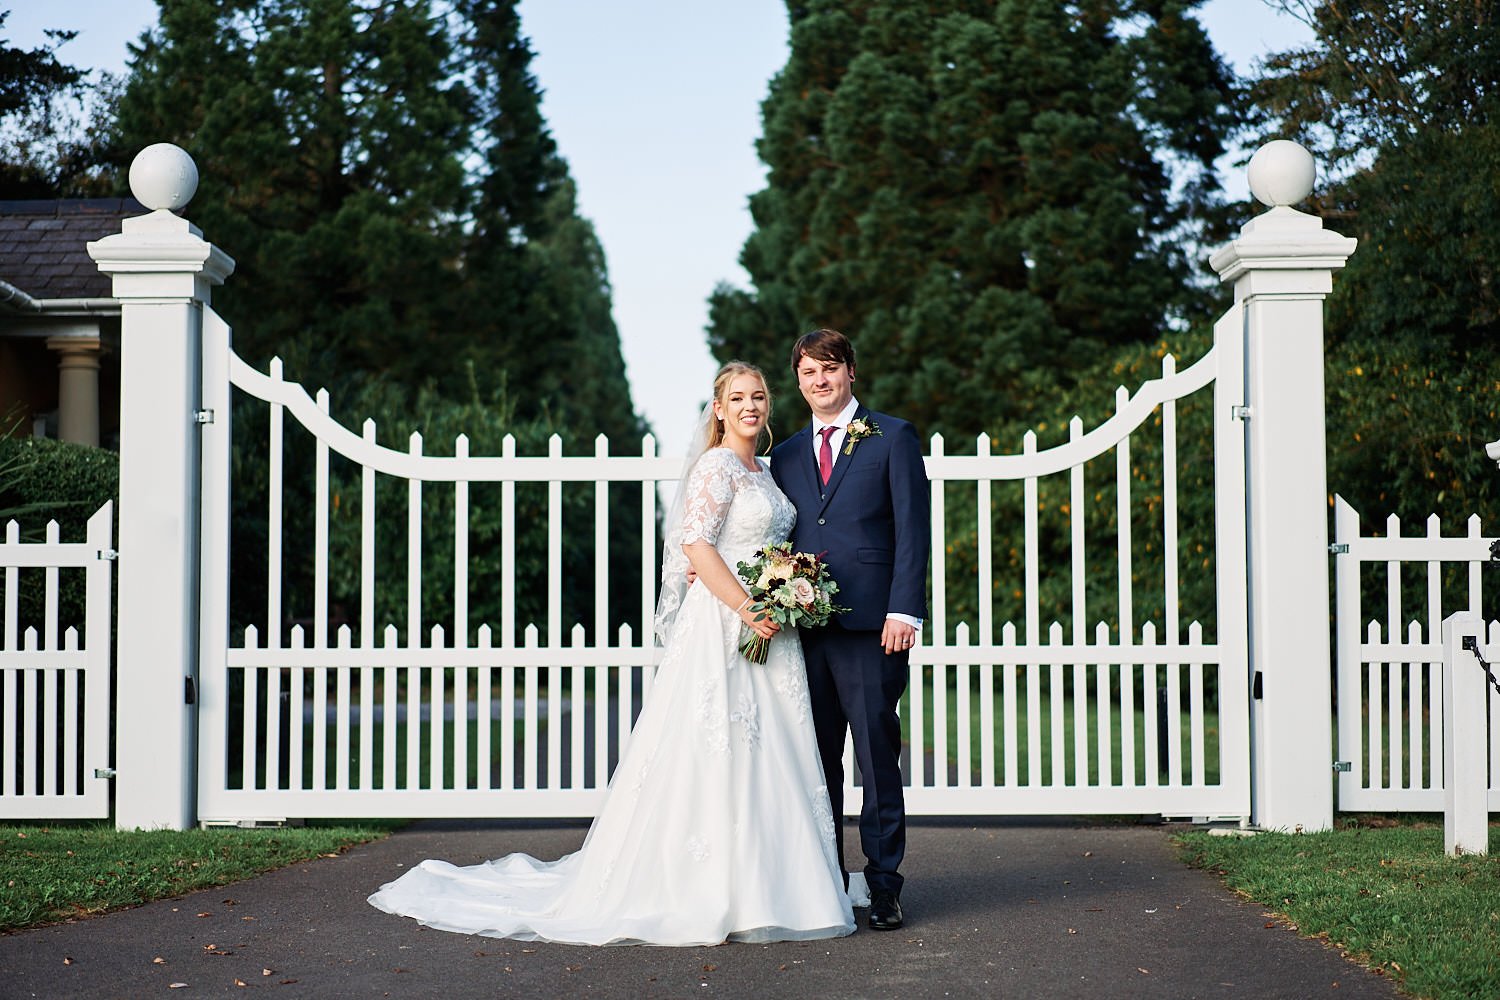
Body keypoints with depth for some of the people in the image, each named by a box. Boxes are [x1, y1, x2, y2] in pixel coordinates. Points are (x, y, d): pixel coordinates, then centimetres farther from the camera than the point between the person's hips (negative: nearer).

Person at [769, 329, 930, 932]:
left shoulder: (892, 438, 5)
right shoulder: (786, 456, 19)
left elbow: (913, 529, -2)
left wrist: (904, 611, -11)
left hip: (870, 626, -4)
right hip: (803, 627, 5)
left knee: (877, 756, -3)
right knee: (816, 762, 7)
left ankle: (884, 883, 4)